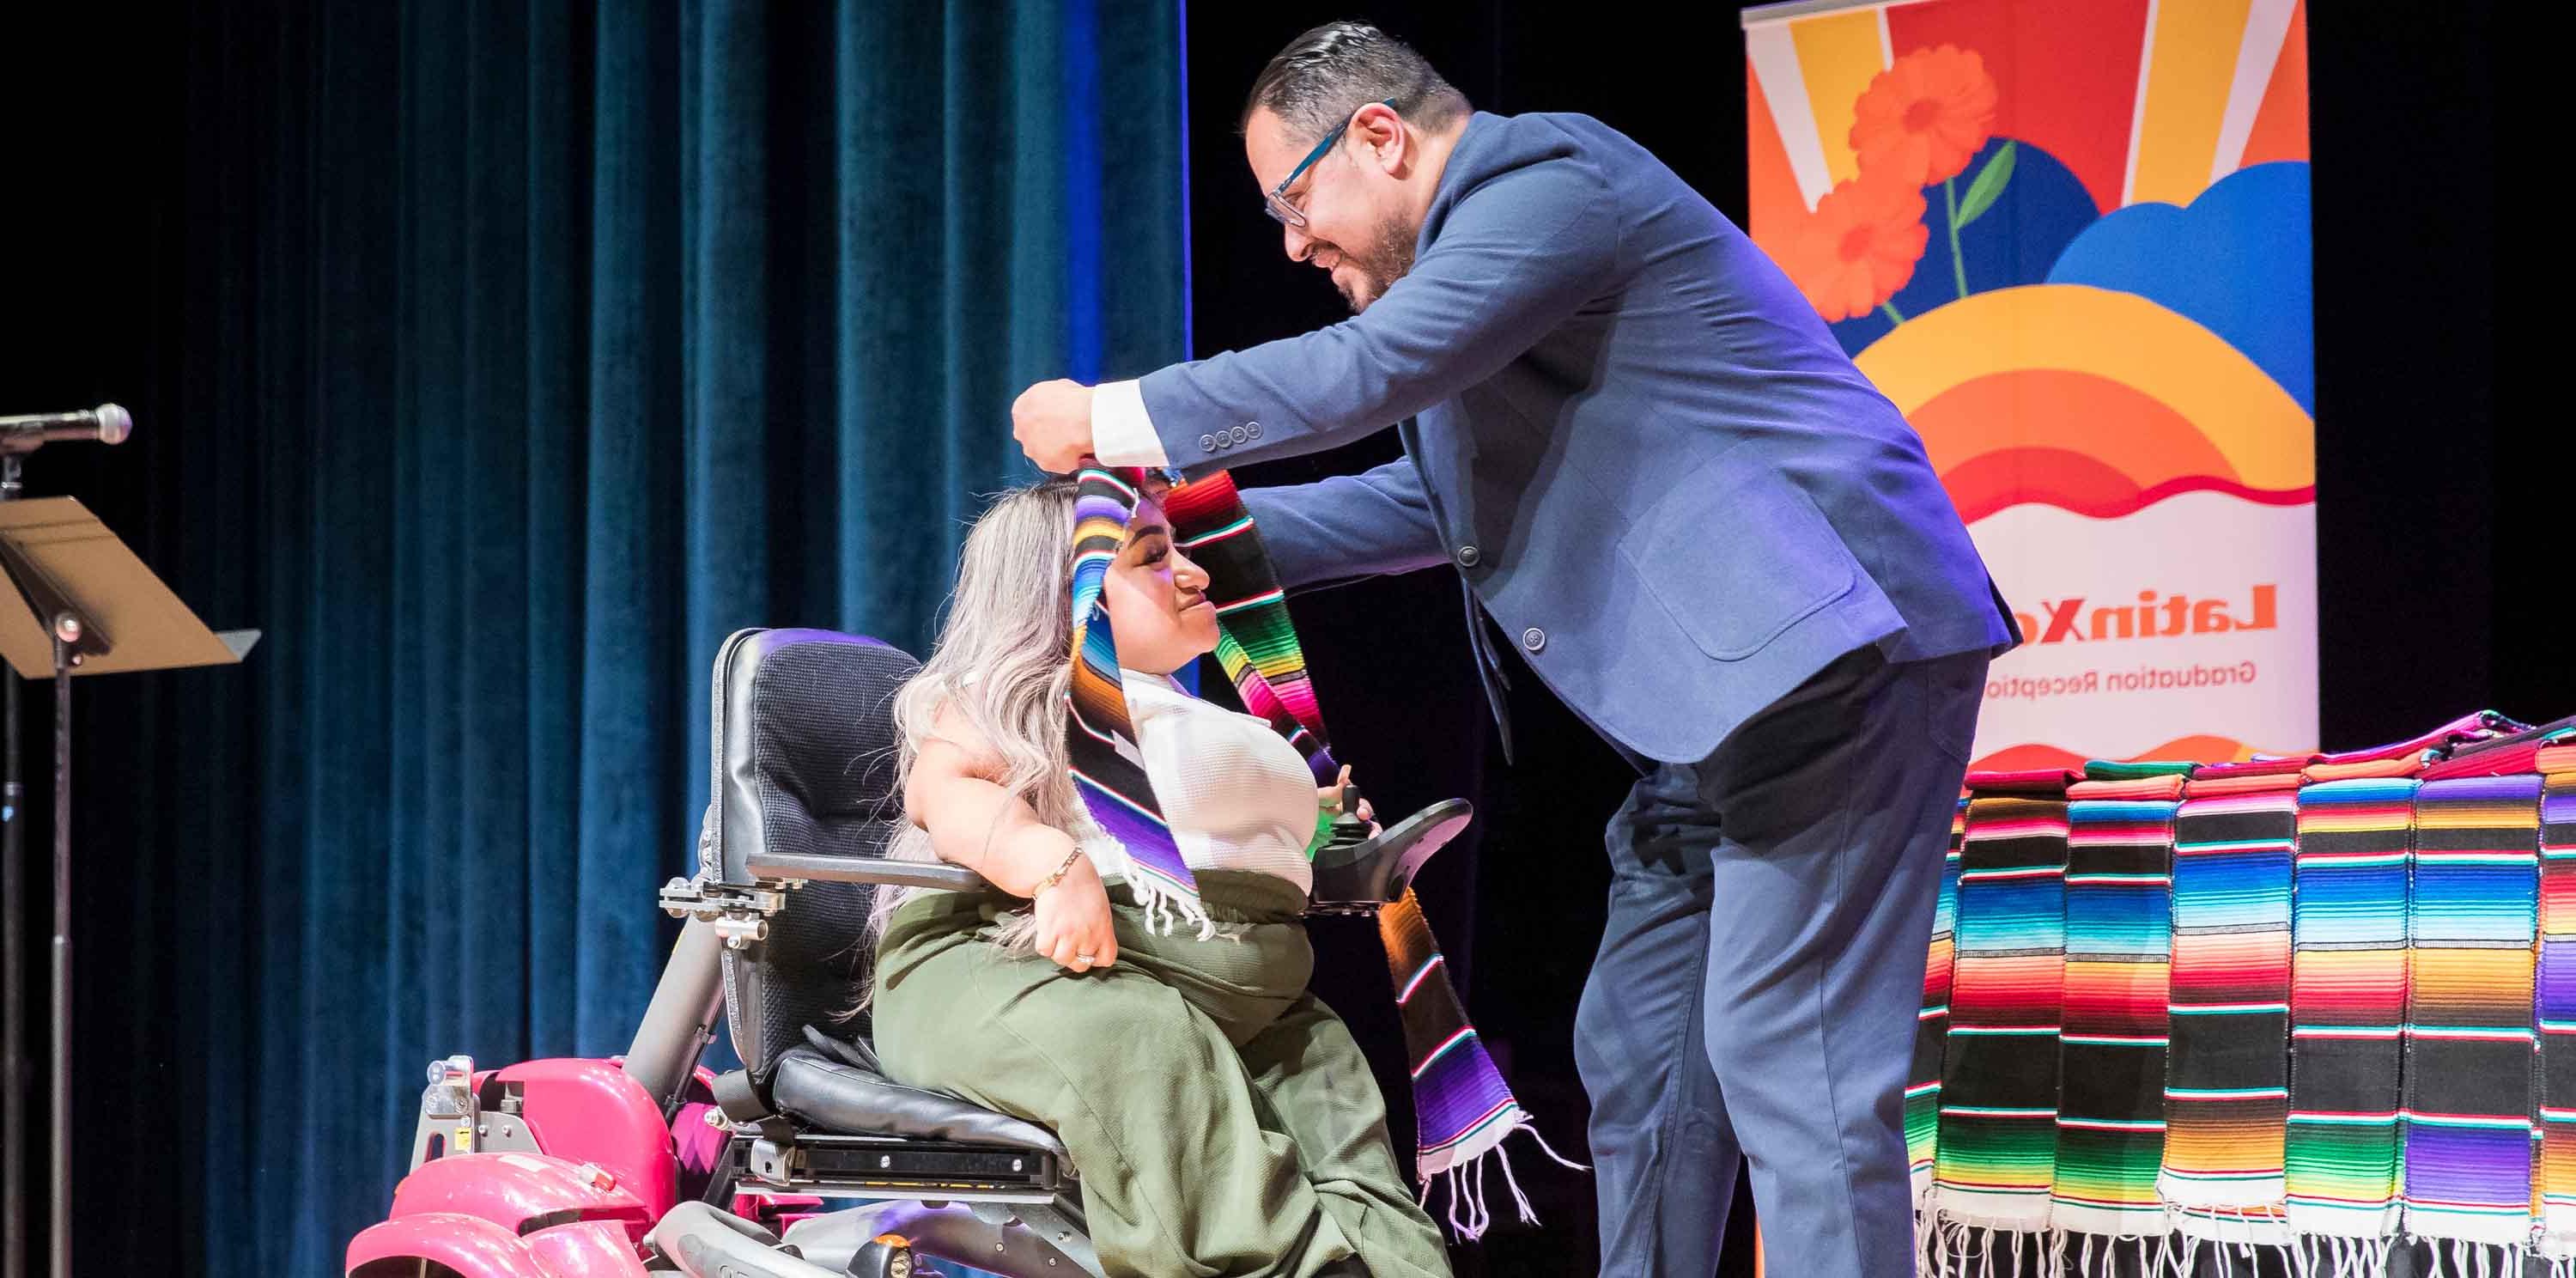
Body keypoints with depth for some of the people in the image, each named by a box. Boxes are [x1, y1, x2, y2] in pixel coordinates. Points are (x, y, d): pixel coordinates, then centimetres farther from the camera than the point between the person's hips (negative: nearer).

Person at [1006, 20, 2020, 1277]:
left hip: (1828, 650, -11)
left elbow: (1365, 372, -20)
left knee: (1782, 1057, -13)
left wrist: (1106, 421, -9)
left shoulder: (1548, 179, -10)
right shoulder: (1493, 230, 23)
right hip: (1725, 697, 11)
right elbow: (1431, 502, 28)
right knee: (1635, 1053, 11)